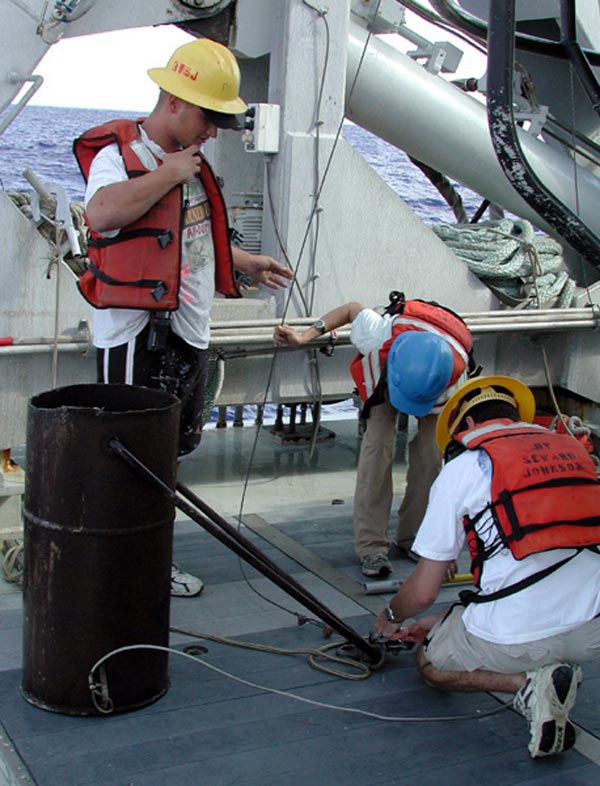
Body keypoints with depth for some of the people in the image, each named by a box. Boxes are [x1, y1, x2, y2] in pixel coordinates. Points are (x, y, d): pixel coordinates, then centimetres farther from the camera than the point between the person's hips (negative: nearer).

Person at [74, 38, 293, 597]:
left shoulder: (188, 159, 17)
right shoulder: (118, 152, -11)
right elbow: (102, 213, -34)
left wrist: (246, 264, 26)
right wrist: (166, 175, -22)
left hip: (188, 332, 9)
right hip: (135, 333, -9)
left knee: (170, 451, 15)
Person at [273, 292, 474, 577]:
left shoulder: (455, 378, -41)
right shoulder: (381, 336, -45)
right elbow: (354, 309, -19)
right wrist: (303, 337, -27)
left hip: (435, 387, 0)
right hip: (383, 376, 0)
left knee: (430, 454, -16)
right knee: (378, 446, -18)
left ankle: (412, 537, 4)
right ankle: (371, 545, -14)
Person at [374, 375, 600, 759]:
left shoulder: (463, 466, 0)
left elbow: (422, 593, 1)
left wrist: (390, 617, 26)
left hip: (515, 638, -5)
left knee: (430, 664, 25)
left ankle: (528, 682, -2)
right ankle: (553, 672, 9)